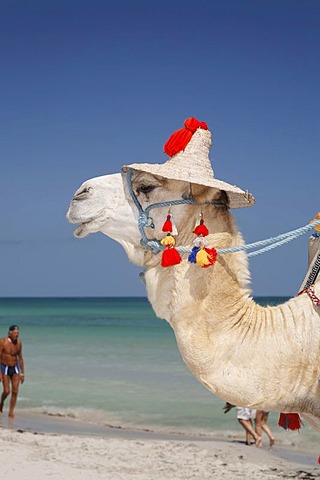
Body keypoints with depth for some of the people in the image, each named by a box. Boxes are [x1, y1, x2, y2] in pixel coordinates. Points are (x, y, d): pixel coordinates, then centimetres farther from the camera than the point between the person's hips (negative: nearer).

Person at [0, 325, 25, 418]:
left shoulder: (18, 343, -3)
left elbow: (20, 358, 7)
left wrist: (22, 373, 6)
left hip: (15, 368, 3)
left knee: (15, 391, -4)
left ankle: (11, 412, 5)